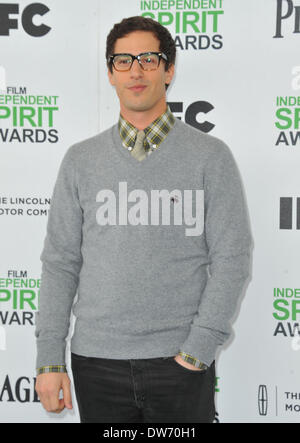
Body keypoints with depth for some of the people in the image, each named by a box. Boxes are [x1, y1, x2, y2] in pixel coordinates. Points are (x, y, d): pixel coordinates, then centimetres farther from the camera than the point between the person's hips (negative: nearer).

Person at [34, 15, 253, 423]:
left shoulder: (210, 156, -1)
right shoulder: (81, 160, 6)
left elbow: (232, 258, -4)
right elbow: (60, 262, 5)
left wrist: (198, 349, -10)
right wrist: (49, 358, 1)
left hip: (181, 362, -2)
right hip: (96, 364, 2)